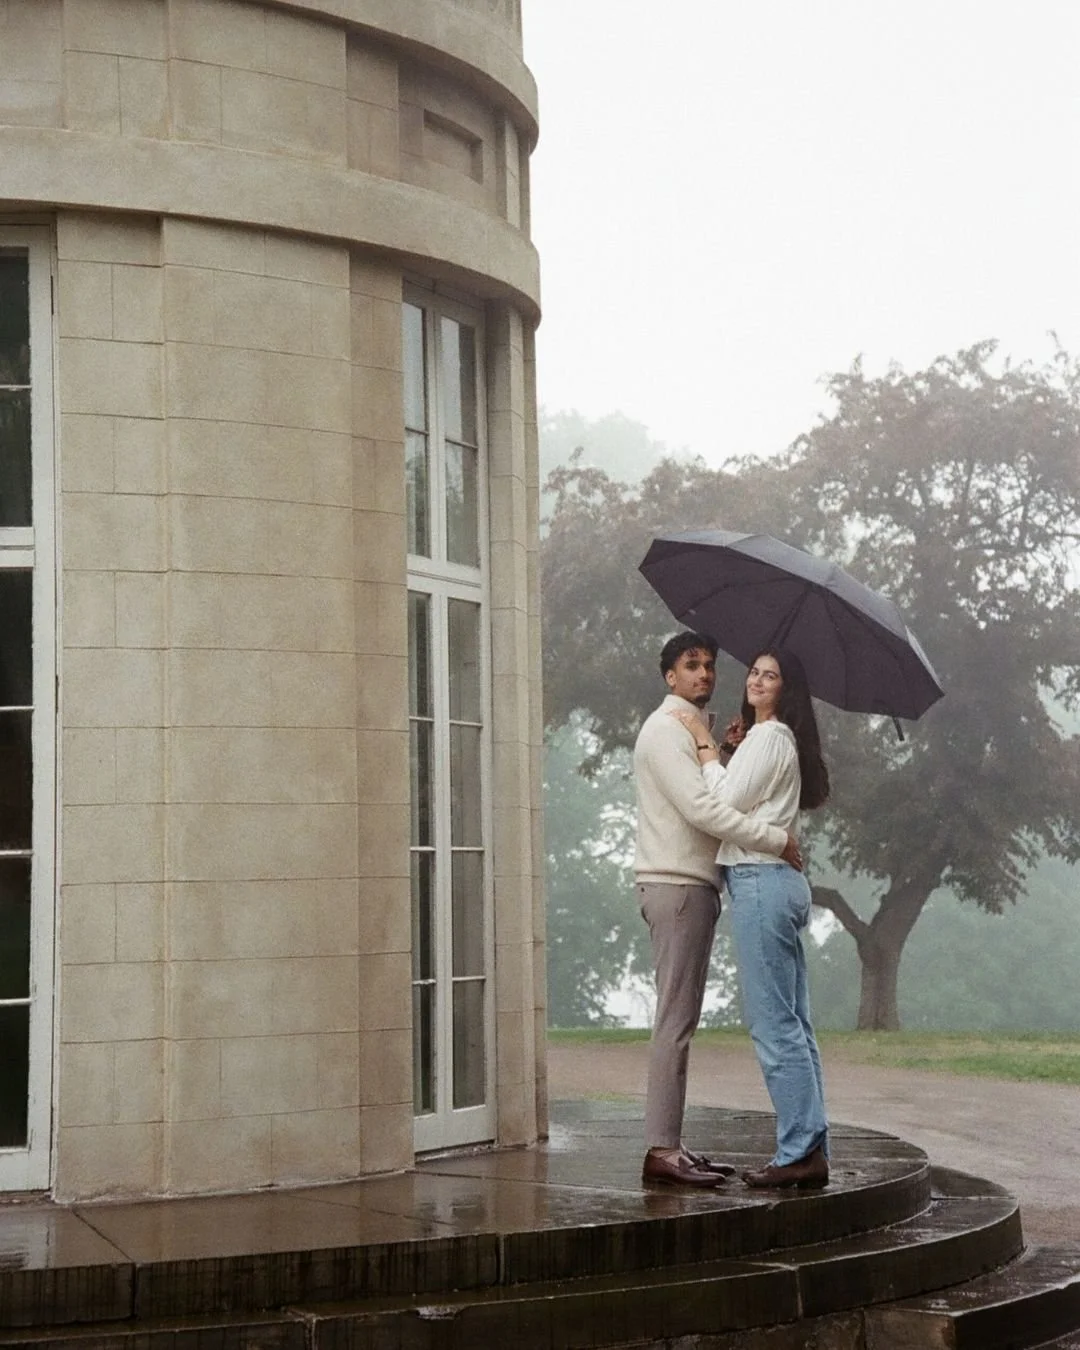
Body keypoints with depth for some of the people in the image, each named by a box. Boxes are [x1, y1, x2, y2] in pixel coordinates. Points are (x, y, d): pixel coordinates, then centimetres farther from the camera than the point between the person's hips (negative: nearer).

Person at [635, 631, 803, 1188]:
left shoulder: (690, 730, 23)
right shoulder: (665, 730, -10)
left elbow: (710, 804, 18)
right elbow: (700, 809, -21)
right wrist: (777, 839, -18)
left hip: (693, 885, 10)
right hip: (674, 886, -10)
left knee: (680, 1020, 9)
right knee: (675, 1020, -12)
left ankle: (669, 1143, 12)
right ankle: (661, 1150, -13)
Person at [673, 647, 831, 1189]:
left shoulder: (768, 737, -8)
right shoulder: (780, 739, 22)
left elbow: (725, 802, -14)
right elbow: (740, 805, 20)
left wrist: (706, 746, -5)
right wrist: (724, 751, 11)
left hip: (760, 881, -10)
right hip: (782, 882, 10)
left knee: (772, 1023, -9)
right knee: (793, 1023, 9)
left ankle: (800, 1150, -8)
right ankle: (811, 1148, 10)